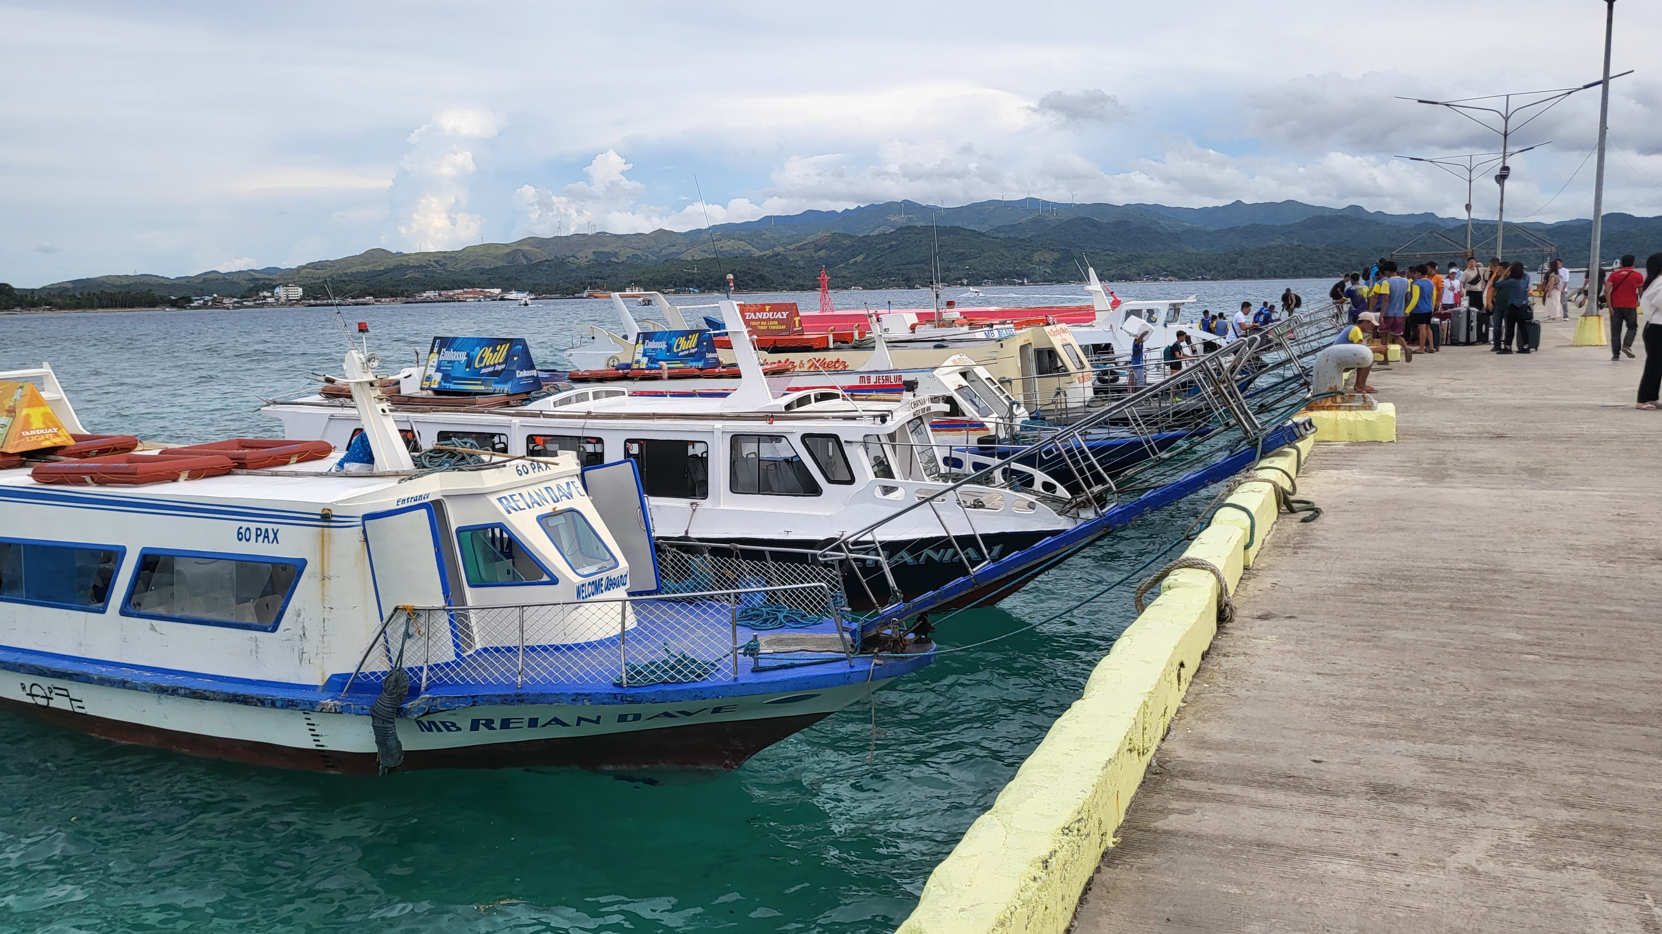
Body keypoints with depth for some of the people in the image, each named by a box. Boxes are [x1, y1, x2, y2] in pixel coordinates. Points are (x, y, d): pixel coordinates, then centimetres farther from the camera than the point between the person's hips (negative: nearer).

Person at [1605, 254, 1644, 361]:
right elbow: (1641, 291, 4)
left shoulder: (1613, 275, 2)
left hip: (1615, 306, 1)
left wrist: (1609, 306, -6)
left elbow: (1607, 291, -8)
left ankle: (1615, 353, 3)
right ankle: (1626, 345, -8)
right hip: (1630, 306, -1)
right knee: (1632, 327, 15)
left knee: (1615, 330, 6)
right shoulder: (1638, 275, 1)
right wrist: (1641, 302, 22)